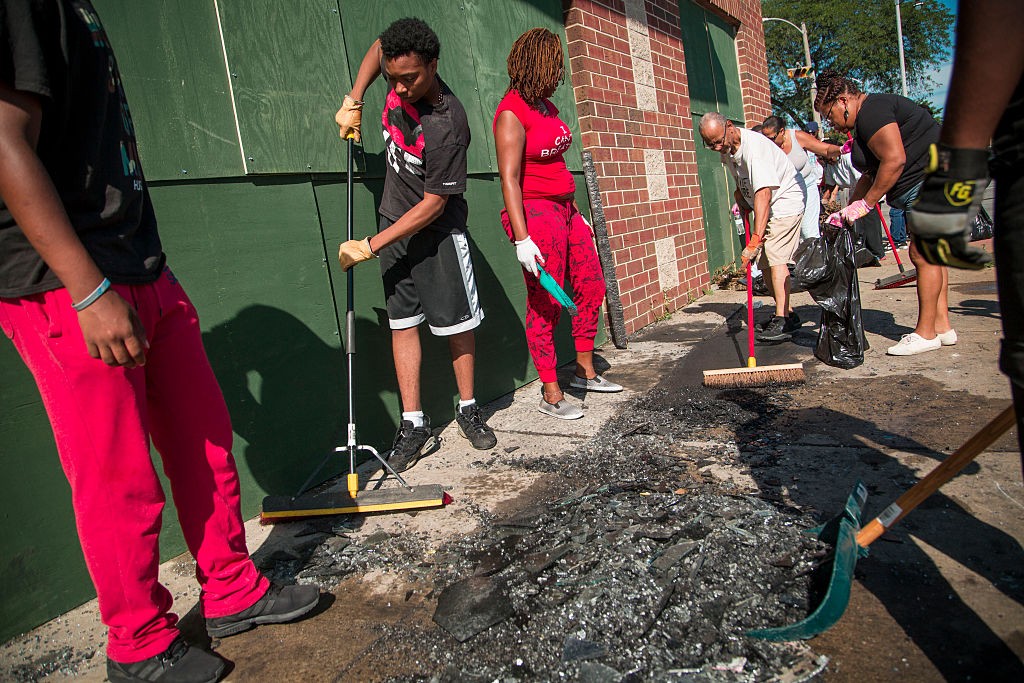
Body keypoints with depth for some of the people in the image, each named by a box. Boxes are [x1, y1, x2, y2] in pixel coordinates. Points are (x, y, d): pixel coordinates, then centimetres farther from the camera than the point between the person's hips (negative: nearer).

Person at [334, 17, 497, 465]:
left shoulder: (447, 126, -26)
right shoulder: (399, 82, -7)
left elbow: (433, 205, -24)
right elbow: (377, 46, 19)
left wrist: (370, 246, -22)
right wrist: (353, 102, 8)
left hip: (438, 231, -6)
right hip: (395, 223, 6)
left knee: (456, 322, 1)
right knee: (402, 322, 3)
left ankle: (468, 410, 19)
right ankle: (414, 425, 7)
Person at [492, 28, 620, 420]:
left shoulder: (545, 105, 15)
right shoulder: (512, 113, -12)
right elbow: (509, 178, -18)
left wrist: (576, 212, 23)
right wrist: (521, 239, -24)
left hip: (564, 210, 10)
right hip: (534, 212, -9)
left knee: (591, 288, 12)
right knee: (546, 304, -5)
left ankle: (584, 372, 27)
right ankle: (551, 396, 5)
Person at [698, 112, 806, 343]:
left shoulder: (754, 147, -31)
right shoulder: (727, 149, -3)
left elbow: (764, 193, -41)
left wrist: (755, 240, -48)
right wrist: (740, 193, -2)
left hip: (786, 200, -9)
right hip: (765, 206, 9)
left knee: (775, 257, -22)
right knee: (766, 262, 8)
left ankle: (782, 322, -24)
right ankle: (788, 313, 18)